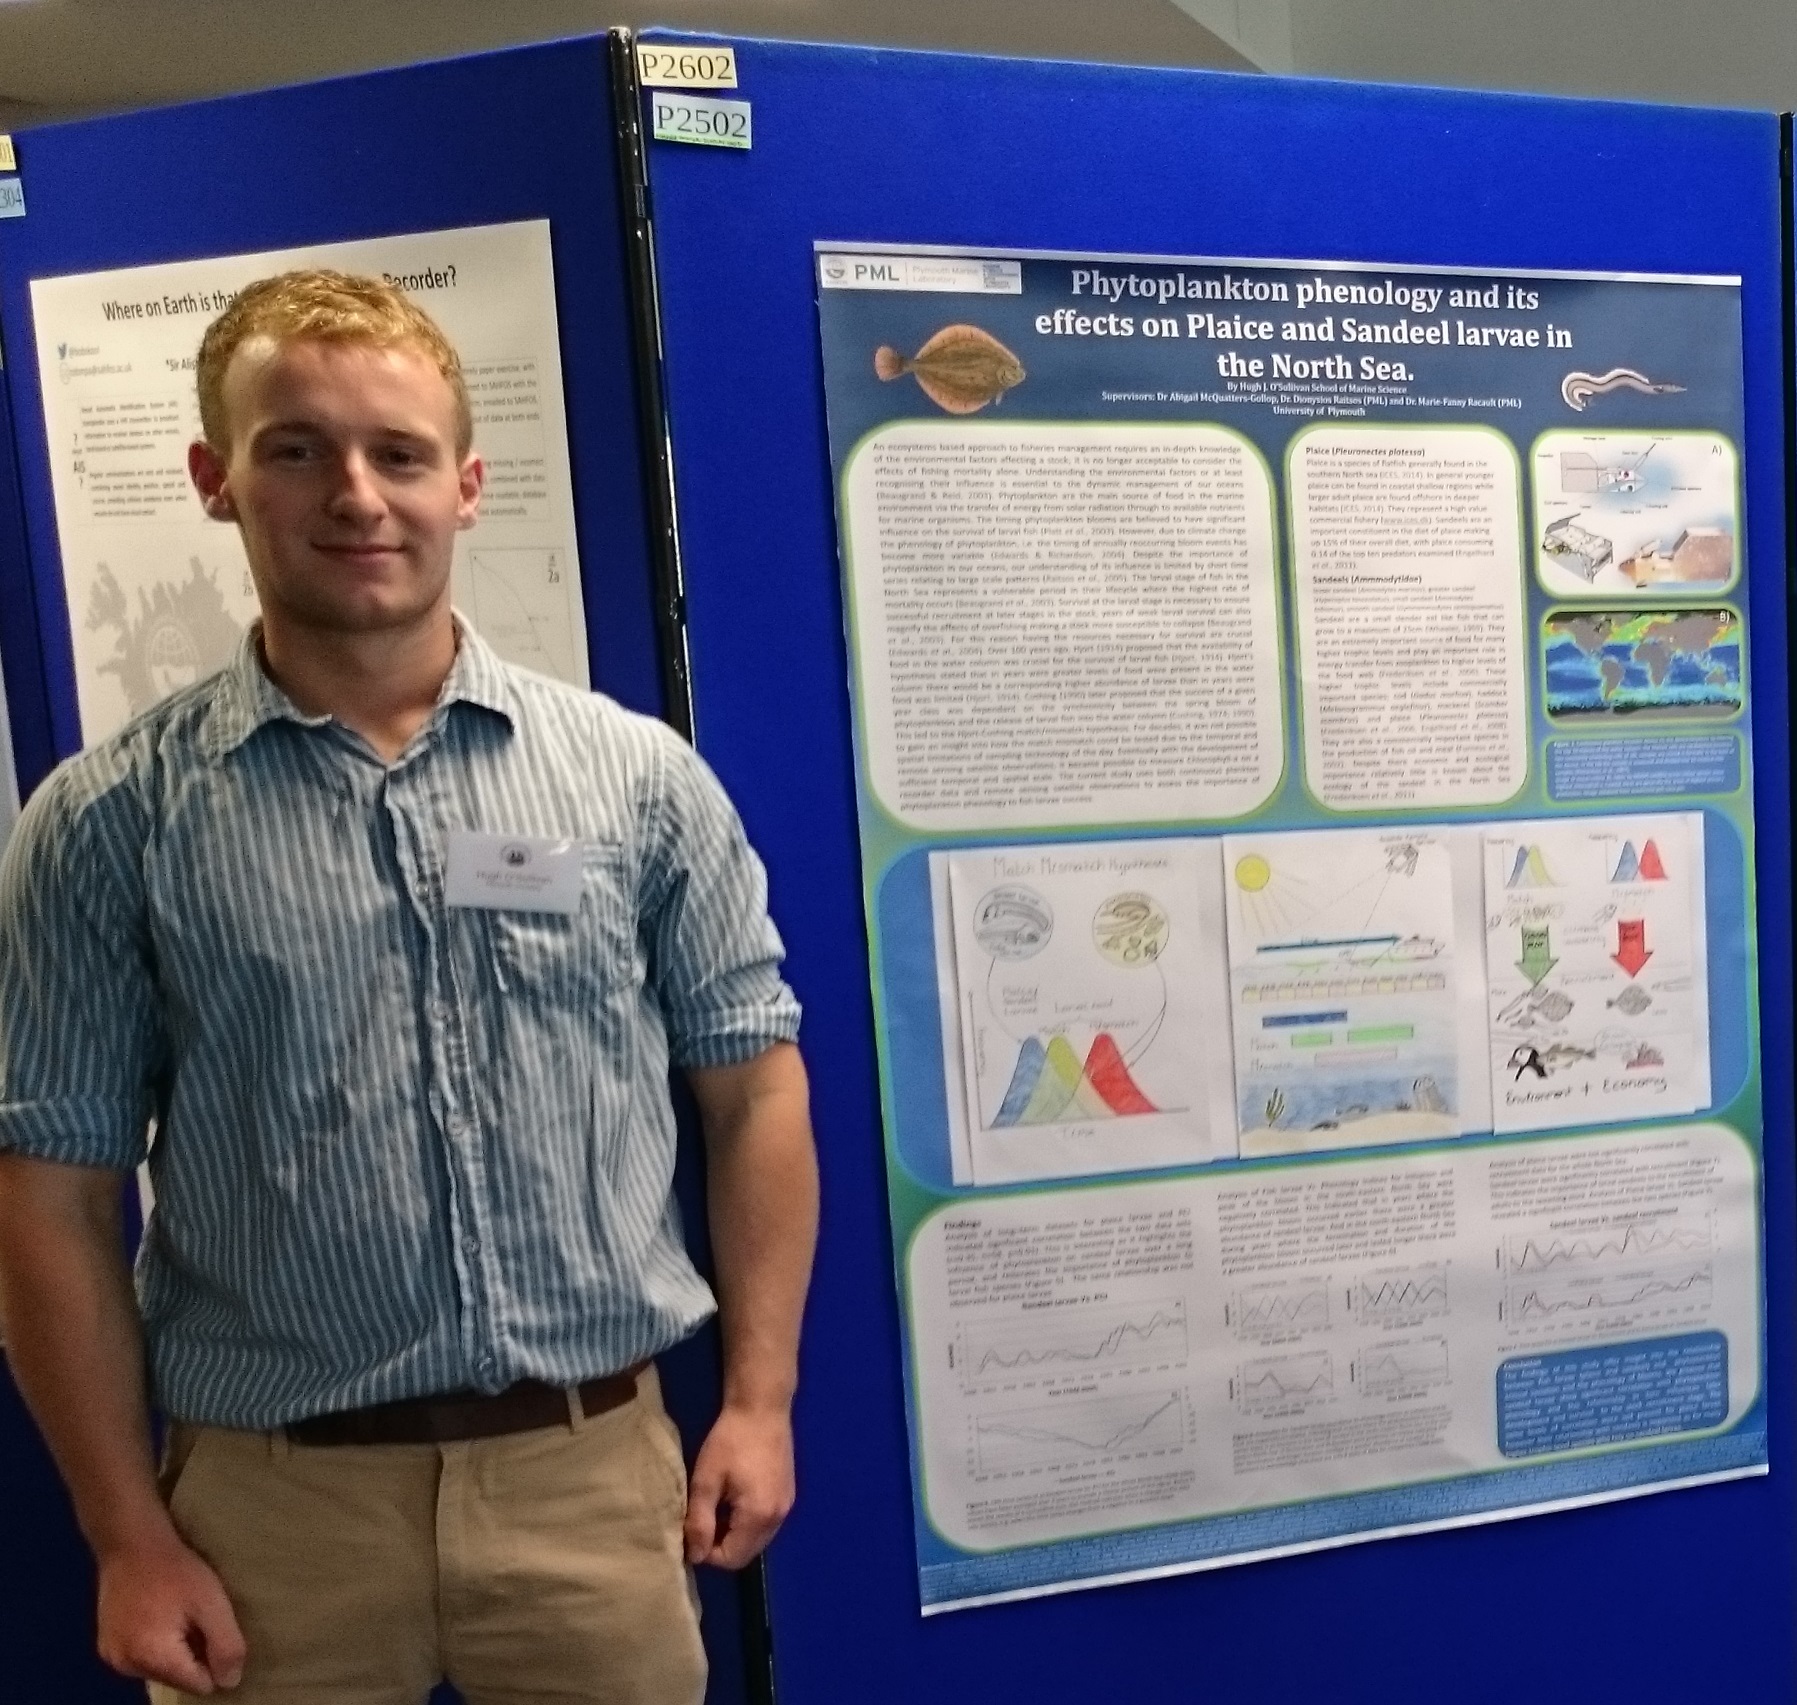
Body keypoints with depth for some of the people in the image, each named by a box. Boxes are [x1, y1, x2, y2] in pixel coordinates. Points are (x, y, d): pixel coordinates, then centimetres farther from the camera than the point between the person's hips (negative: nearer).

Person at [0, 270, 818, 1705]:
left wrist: (760, 1400, -2)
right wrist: (130, 1535, 0)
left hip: (592, 1466, 1)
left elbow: (753, 1088, -1)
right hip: (273, 1493, 0)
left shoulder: (639, 775, -5)